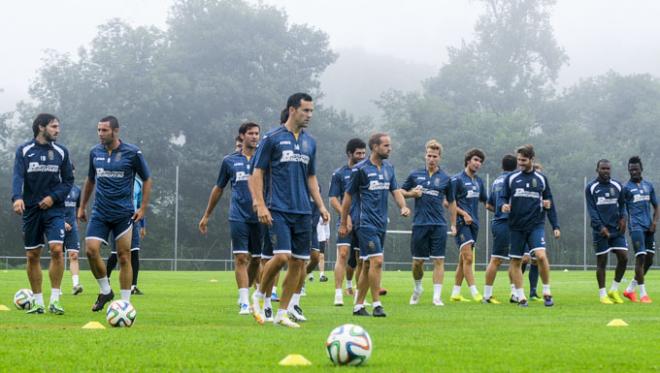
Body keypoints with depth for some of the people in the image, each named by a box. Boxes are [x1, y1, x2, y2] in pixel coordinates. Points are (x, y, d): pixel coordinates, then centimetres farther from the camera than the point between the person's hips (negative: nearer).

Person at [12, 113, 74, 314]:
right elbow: (17, 176, -10)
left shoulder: (61, 152, 6)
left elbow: (68, 180, 8)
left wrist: (53, 197, -9)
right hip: (31, 209, 0)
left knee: (57, 249, -17)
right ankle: (38, 302, 14)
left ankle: (55, 300, -10)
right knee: (32, 256, 3)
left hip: (54, 208, 0)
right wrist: (17, 197, -29)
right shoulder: (24, 150, 2)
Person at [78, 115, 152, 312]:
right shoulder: (95, 152, 6)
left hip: (124, 213, -3)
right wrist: (82, 207, 19)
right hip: (100, 213, 3)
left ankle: (125, 301, 7)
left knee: (124, 257, -2)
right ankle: (105, 291, 9)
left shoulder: (132, 152, -5)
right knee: (91, 250, -12)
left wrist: (143, 208, -4)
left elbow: (147, 180, 3)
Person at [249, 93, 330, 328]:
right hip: (278, 210, -6)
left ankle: (282, 314, 10)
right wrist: (260, 205, -11)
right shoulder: (272, 138, -2)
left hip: (303, 211, 6)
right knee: (282, 256, -20)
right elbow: (257, 173, -2)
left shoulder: (310, 142, 14)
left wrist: (321, 206, 13)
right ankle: (258, 296, 5)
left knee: (298, 262, 2)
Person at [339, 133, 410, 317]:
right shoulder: (360, 169, -6)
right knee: (377, 261, -16)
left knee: (368, 265, 9)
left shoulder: (389, 168, 12)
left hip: (381, 224, 7)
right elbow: (348, 196, 0)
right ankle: (377, 304, -12)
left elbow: (395, 190, 12)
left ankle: (359, 305, 15)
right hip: (366, 223, -7)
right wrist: (343, 224, 3)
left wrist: (403, 207, -10)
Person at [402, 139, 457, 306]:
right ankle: (418, 288, 30)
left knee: (438, 261, -6)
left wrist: (453, 224, 10)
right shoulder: (415, 175, 6)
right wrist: (412, 193, -7)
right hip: (419, 224, 1)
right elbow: (401, 191, 15)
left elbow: (451, 202, 13)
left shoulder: (445, 179, 6)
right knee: (417, 261, 5)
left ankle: (437, 296, -5)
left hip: (439, 225, -1)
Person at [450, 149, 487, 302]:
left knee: (464, 260, 9)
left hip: (473, 223, 7)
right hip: (462, 222, -7)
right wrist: (463, 213, -17)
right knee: (468, 258, -14)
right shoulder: (457, 179, -5)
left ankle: (455, 294, 15)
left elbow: (485, 201, 25)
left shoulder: (479, 181, 16)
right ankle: (475, 293, -17)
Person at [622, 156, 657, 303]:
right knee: (641, 257, -14)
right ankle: (643, 294, -9)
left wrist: (654, 222, 3)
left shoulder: (649, 186, 14)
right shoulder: (626, 188, 1)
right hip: (636, 226, -6)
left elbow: (655, 207, 18)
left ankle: (630, 290, 18)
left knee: (649, 259, 5)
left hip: (648, 227, 6)